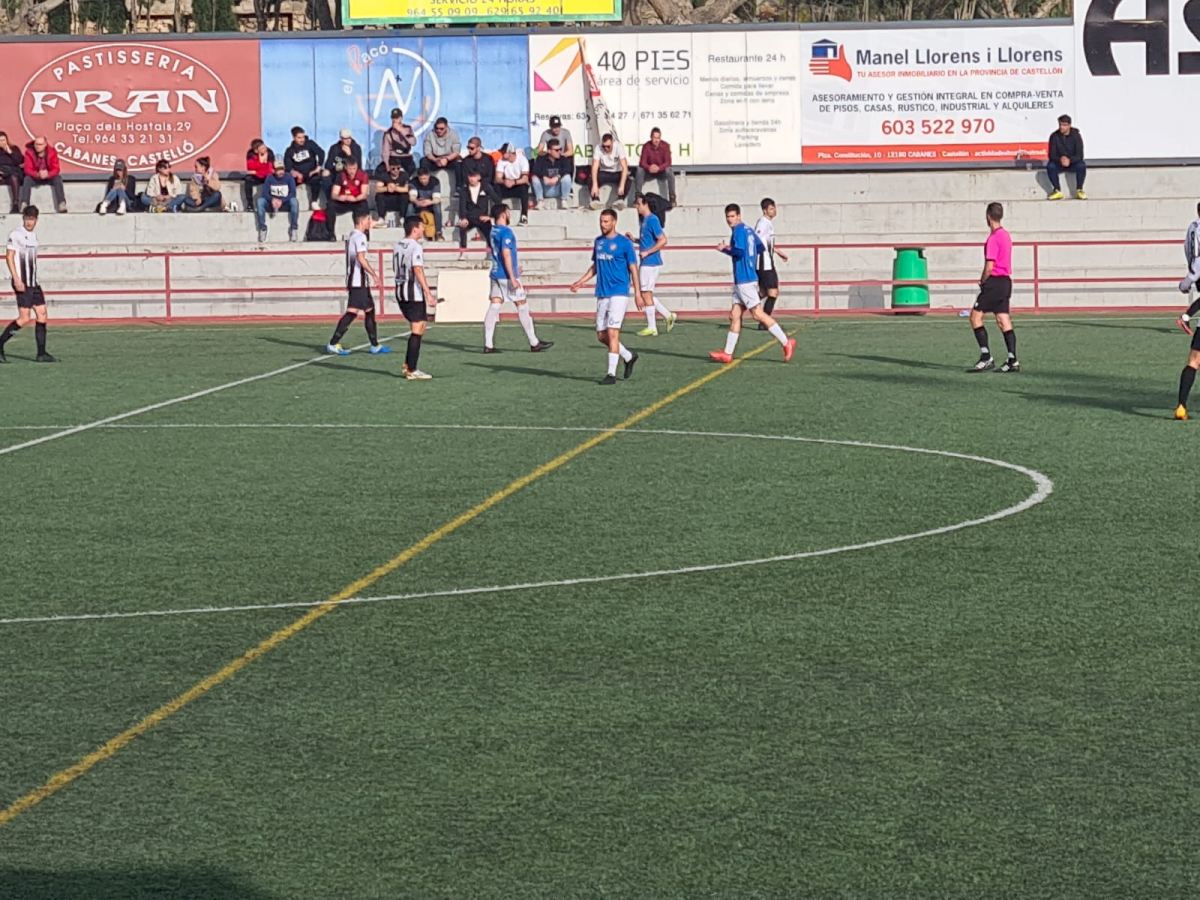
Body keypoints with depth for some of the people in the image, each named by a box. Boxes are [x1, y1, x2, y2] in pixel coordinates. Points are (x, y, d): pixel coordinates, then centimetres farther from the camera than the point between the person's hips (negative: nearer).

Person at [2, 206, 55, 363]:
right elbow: (9, 257, -13)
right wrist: (16, 279, -20)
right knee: (25, 318, -12)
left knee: (42, 314, 2)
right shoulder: (16, 235, -8)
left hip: (34, 283, 8)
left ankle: (41, 353, 5)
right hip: (22, 283, -8)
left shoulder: (33, 236, 16)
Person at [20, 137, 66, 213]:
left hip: (49, 177, 0)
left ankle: (62, 204, -35)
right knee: (27, 179, -30)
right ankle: (24, 205, -37)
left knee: (58, 178, -29)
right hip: (35, 177, 0)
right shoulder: (29, 152, -14)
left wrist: (48, 174, -41)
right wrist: (38, 174, -41)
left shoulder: (52, 152, -13)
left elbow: (56, 169, -19)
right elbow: (28, 169, -21)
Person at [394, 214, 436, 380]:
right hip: (414, 293, -9)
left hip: (400, 291, 9)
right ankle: (412, 371, -6)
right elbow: (418, 270, -23)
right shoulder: (415, 247, -14)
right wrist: (428, 294, -26)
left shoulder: (397, 247, 13)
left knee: (416, 329, 19)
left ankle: (408, 365, 18)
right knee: (417, 331, -4)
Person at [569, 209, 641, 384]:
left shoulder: (624, 243, -5)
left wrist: (637, 292, -9)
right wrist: (581, 281, 11)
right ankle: (628, 357, 28)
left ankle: (611, 373, -10)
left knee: (612, 333, -13)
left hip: (619, 294, -7)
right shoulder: (598, 241, 12)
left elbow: (633, 268, -4)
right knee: (601, 335, 7)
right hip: (602, 294, 7)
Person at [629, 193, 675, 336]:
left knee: (646, 294, -4)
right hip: (646, 263, 10)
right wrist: (634, 239, 11)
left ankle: (651, 328, 2)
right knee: (647, 294, 13)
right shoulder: (645, 220, 14)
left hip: (650, 262, -10)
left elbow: (663, 240, -21)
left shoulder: (652, 220, -15)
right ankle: (668, 316, 19)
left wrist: (647, 252, -20)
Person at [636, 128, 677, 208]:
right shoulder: (646, 146, -14)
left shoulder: (665, 146, -15)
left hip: (662, 171, -1)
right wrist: (649, 168, -40)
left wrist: (659, 168, -39)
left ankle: (672, 198, -30)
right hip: (649, 172, 1)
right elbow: (642, 162, -17)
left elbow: (668, 162, -20)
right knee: (639, 170, -27)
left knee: (669, 171, -32)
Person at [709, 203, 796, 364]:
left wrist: (724, 249, -9)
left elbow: (739, 252, -23)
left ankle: (786, 343, -8)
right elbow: (761, 248, 22)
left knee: (757, 314, -8)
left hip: (745, 280, -10)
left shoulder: (739, 231, -12)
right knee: (735, 315, 7)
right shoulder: (748, 230, 15)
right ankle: (727, 354, 7)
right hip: (741, 281, 10)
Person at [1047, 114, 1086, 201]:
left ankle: (1079, 190, -15)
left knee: (1082, 166, -32)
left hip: (1073, 162, -1)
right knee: (1050, 166, -31)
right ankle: (1057, 191, -16)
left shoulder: (1076, 136, -11)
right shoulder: (1054, 136, -9)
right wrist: (1060, 159, -34)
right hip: (1058, 164, 1)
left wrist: (1070, 160, -36)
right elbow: (1051, 155, -12)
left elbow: (1079, 155, -16)